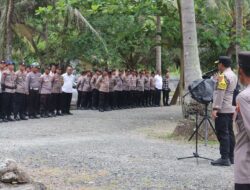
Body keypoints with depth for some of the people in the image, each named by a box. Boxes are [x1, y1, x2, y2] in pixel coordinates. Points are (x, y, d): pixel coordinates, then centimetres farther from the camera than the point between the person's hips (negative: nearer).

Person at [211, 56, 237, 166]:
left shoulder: (223, 76, -15)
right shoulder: (233, 76, 16)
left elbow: (220, 93, -22)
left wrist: (215, 108, -24)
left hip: (223, 109, -10)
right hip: (231, 109, 10)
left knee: (222, 134, -8)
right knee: (229, 133, 11)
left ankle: (224, 158, -10)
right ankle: (231, 157, 15)